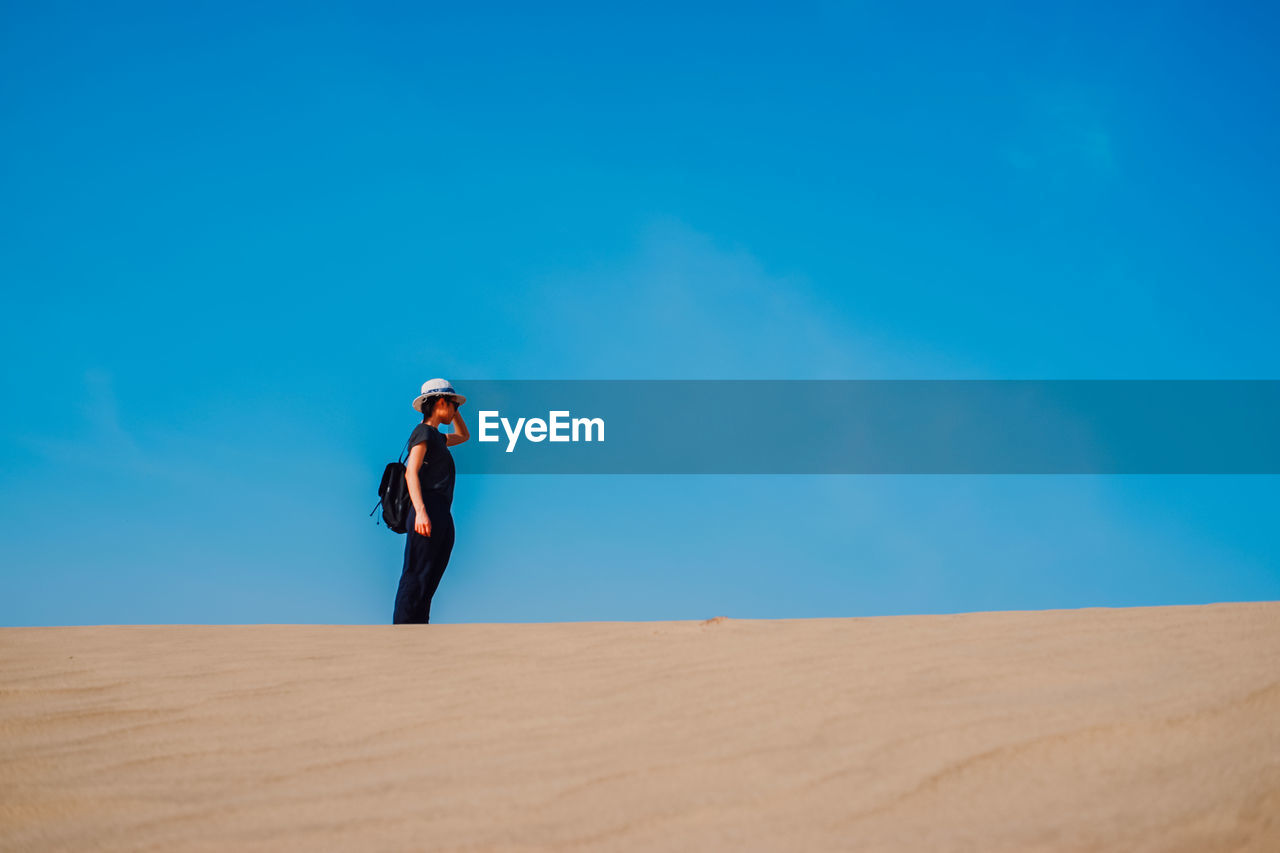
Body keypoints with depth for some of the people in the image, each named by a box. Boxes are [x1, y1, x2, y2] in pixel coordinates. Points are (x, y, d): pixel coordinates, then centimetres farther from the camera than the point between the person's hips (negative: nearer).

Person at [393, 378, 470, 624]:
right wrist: (420, 511, -25)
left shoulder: (437, 436, 24)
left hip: (442, 517, 10)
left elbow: (464, 436, 45)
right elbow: (411, 473, -14)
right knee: (415, 577, -13)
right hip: (428, 514, -10)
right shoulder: (423, 432, -3)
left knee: (430, 580, 6)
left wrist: (454, 411, 30)